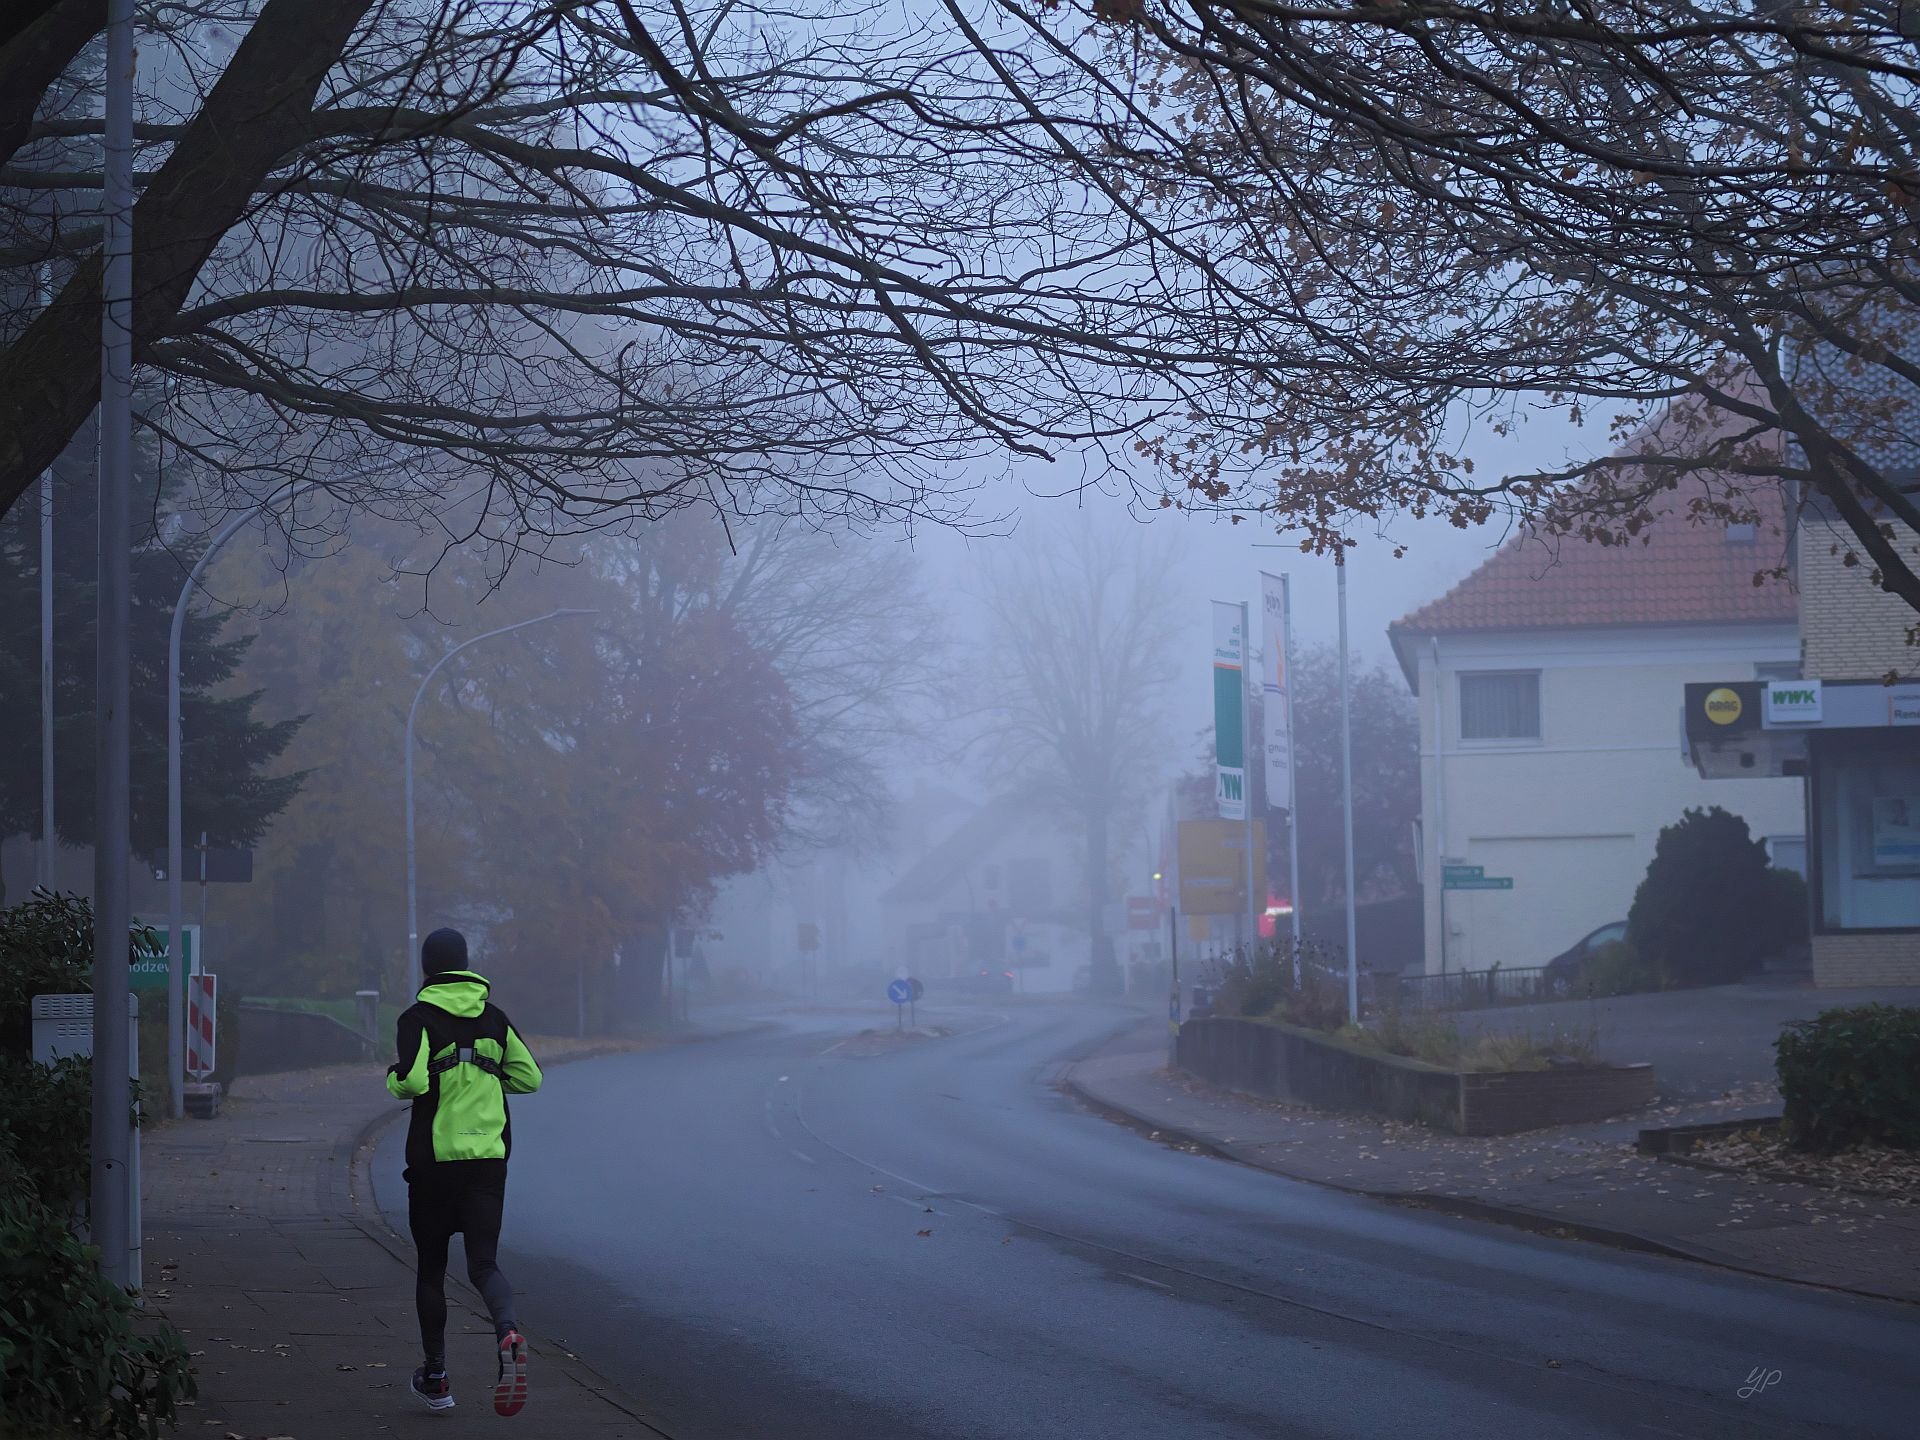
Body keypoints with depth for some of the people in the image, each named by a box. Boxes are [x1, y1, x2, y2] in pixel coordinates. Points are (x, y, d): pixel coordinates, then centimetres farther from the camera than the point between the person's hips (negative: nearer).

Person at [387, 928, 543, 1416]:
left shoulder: (418, 1019, -7)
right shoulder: (494, 1017, 7)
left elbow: (412, 1082, -21)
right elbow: (529, 1078, 10)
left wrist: (393, 1077, 2)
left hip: (434, 1158, -3)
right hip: (490, 1157, 3)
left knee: (431, 1267, 12)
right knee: (483, 1262, 1)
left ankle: (436, 1377, 17)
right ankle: (508, 1335, -31)